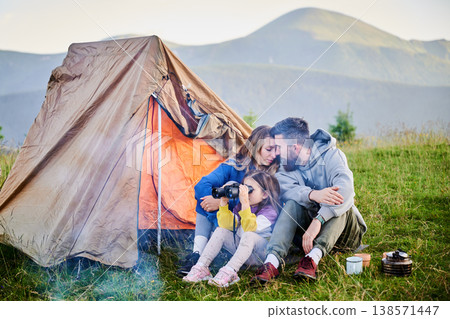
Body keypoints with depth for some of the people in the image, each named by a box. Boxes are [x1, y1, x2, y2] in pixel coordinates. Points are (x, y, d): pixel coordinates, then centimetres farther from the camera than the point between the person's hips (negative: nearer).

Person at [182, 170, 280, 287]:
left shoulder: (270, 211, -13)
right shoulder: (240, 207, 7)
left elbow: (250, 227, -30)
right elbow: (227, 225, -6)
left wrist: (245, 203, -39)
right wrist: (223, 203, -14)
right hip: (241, 248, 6)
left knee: (250, 235, -35)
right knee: (220, 231, -10)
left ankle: (230, 272, -45)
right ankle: (201, 267, -20)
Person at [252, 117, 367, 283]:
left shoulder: (331, 155, -13)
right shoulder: (285, 168, 1)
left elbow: (345, 188, -32)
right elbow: (286, 189, -22)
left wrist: (318, 221, -45)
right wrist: (313, 194, -44)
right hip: (310, 226, 3)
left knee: (340, 200, -31)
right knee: (292, 204, -24)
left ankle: (313, 257, -48)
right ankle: (272, 261, -42)